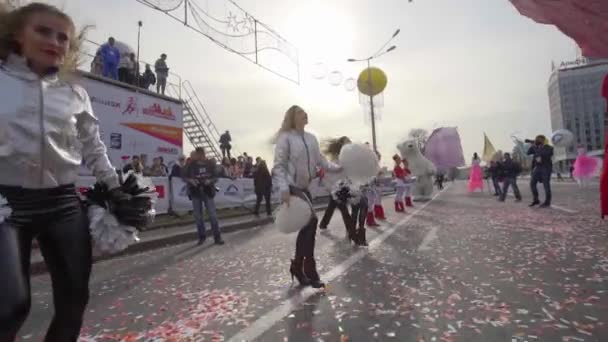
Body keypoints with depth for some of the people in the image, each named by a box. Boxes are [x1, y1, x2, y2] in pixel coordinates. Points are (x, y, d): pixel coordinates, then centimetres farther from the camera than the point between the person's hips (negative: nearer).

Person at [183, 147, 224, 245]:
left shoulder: (210, 164, 0)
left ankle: (217, 237, 6)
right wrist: (190, 180, -16)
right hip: (195, 192, 1)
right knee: (198, 215, 8)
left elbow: (215, 176, 4)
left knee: (212, 215, -2)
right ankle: (202, 236, 23)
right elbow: (185, 176, 5)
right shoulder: (191, 165, -1)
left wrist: (210, 180, -16)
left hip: (208, 191, -1)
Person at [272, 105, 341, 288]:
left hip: (306, 187, 7)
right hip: (293, 187, -7)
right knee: (311, 220, -17)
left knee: (306, 227, 8)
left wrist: (338, 168, 0)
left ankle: (298, 267, 25)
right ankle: (309, 271, -4)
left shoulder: (311, 138, 10)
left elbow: (321, 161, 12)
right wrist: (284, 189, -24)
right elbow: (279, 165, -14)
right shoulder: (285, 137, -10)